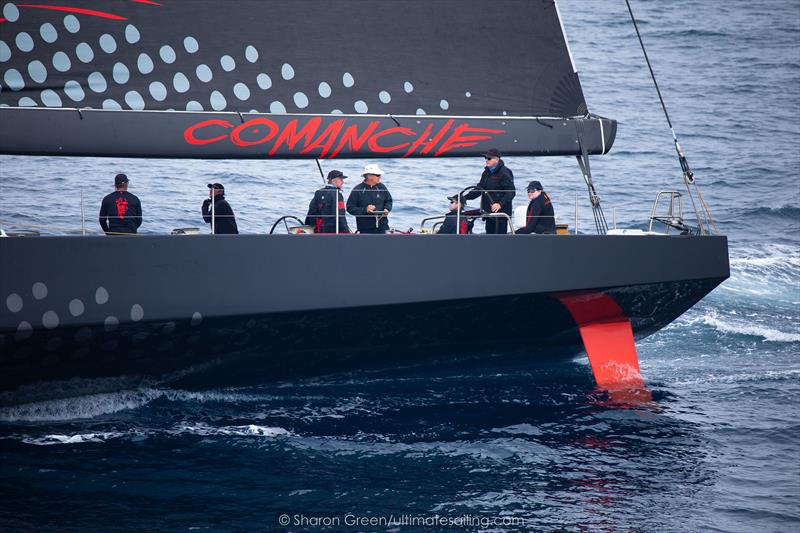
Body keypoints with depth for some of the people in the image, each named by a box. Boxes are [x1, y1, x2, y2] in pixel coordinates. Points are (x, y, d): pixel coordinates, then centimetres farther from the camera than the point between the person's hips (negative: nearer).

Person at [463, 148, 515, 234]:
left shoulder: (504, 173, -12)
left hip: (501, 213, -9)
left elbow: (511, 192, -18)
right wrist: (465, 197, 13)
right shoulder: (486, 173, 15)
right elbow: (479, 189, 22)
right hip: (489, 212, 9)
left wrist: (500, 204, -30)